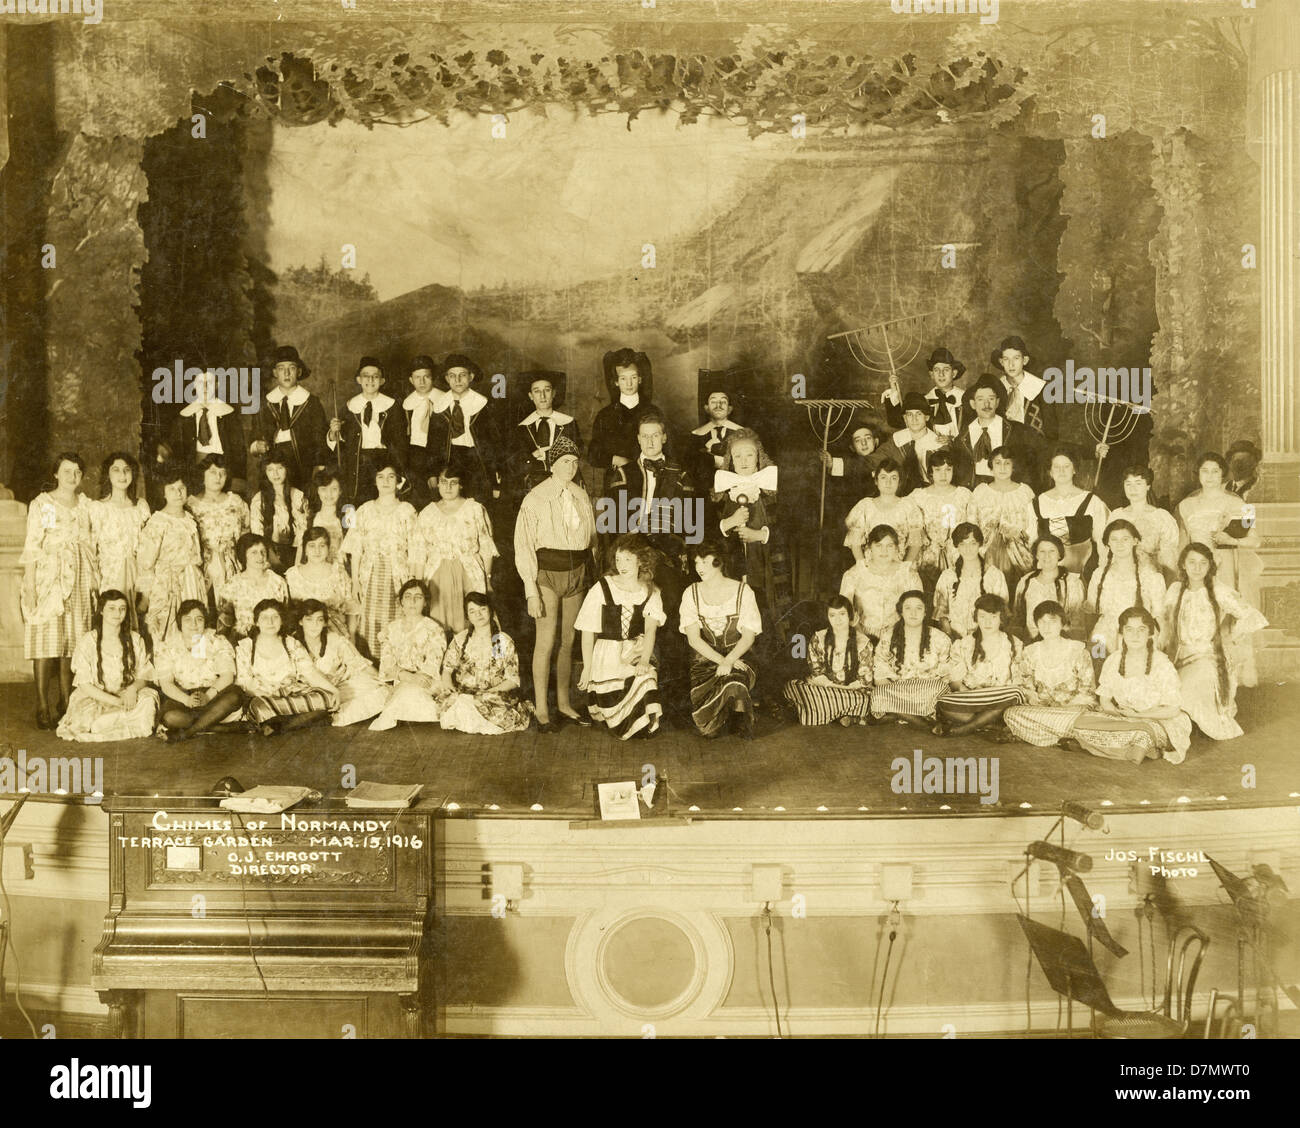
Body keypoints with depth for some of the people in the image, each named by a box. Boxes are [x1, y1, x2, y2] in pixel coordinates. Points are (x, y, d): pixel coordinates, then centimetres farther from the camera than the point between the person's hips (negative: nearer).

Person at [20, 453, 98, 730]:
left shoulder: (85, 505, 14)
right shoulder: (41, 504, 0)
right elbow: (32, 546, -5)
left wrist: (94, 580, 9)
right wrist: (29, 585, -12)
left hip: (79, 579, 4)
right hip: (48, 577, -4)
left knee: (72, 644, 4)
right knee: (45, 641, -6)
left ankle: (68, 705, 10)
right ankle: (43, 708, -3)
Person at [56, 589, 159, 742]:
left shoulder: (135, 640, 3)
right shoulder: (87, 642, -6)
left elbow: (144, 676, 3)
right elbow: (84, 685, -9)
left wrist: (133, 689, -23)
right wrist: (117, 701, -19)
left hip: (128, 695, 2)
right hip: (94, 698, -2)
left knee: (148, 700, -29)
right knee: (87, 720, -34)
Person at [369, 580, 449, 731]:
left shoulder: (434, 630, 1)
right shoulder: (390, 629, 11)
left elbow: (432, 667, -8)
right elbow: (386, 663, 0)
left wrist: (415, 679, -28)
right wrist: (406, 676, -21)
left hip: (427, 687, -3)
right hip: (397, 684, 3)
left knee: (409, 690, -33)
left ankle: (386, 718, -20)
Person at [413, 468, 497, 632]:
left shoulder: (476, 510, 8)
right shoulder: (427, 513, 12)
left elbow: (486, 548, 5)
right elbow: (419, 553, 9)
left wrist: (487, 578, -3)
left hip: (470, 575, -1)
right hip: (437, 577, 1)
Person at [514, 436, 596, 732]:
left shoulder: (581, 496, 7)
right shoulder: (536, 498, -8)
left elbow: (592, 536, 16)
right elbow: (523, 546, -9)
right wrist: (531, 591, -14)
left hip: (577, 573, 5)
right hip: (547, 572, -5)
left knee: (568, 641, 11)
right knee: (546, 641, -7)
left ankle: (564, 702, 23)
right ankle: (541, 709, 2)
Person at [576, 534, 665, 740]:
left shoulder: (650, 593, 4)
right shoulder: (602, 589, -6)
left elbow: (650, 629, -7)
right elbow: (588, 632, -3)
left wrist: (644, 660, -23)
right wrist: (587, 668, -6)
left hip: (637, 653, 3)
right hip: (606, 657, -3)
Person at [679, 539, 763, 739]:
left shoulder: (743, 591, 0)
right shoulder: (691, 594, 3)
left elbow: (749, 636, -4)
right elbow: (693, 638, -4)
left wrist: (729, 661, -21)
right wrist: (721, 660, -17)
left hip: (737, 657, 0)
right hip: (704, 660, 0)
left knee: (733, 681, -36)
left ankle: (740, 722, -6)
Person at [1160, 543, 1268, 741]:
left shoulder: (1219, 592, -7)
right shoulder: (1176, 589, 6)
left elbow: (1253, 618, -11)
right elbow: (1165, 621, 21)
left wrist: (1228, 639, -5)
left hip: (1210, 658, -4)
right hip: (1182, 658, 4)